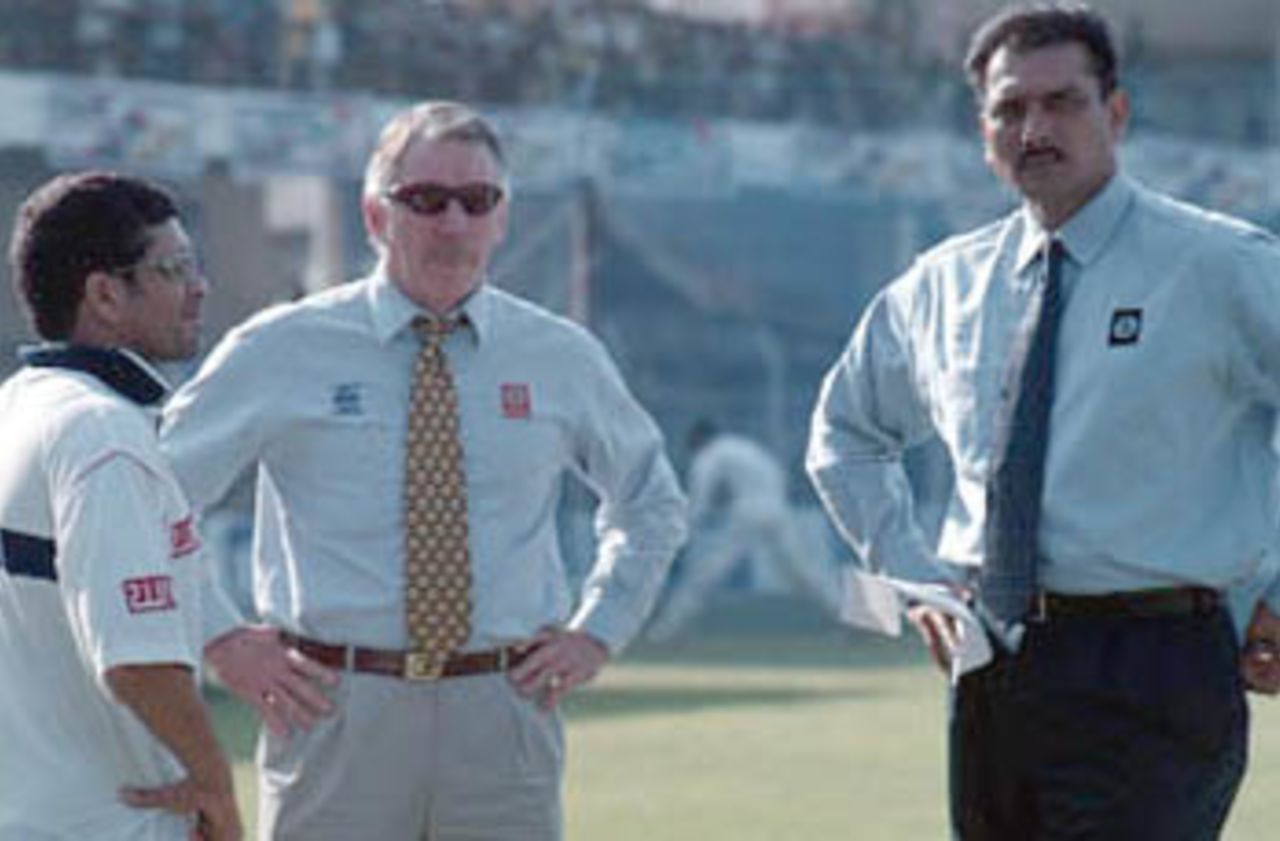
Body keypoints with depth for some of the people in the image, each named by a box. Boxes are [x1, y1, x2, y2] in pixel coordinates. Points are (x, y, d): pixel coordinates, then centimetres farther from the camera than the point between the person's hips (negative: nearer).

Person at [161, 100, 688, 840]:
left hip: (505, 716, 2)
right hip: (335, 715, -2)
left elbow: (652, 504, 24)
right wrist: (220, 639, 0)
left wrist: (596, 634, 11)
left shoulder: (561, 357, 8)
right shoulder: (282, 351, 1)